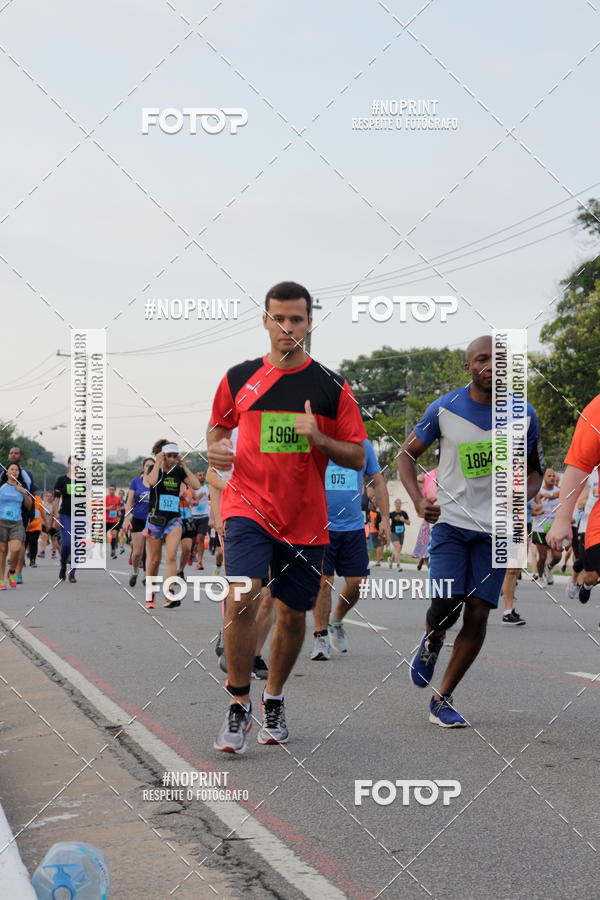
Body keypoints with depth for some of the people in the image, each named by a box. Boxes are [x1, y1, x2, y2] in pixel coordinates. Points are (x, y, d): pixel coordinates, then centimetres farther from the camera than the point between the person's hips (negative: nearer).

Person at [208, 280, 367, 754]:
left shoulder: (332, 387, 0)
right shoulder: (239, 378, 4)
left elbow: (357, 457, 2)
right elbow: (219, 425, 21)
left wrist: (317, 438, -16)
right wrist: (216, 448, -1)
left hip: (305, 519, 1)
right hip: (249, 506, -1)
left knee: (293, 614, 9)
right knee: (241, 598, -21)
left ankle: (273, 700, 33)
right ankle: (238, 705, -8)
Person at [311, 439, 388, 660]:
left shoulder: (363, 446, 8)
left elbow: (378, 483, 15)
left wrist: (385, 518, 8)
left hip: (353, 527, 3)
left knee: (357, 582, 1)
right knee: (323, 581, -8)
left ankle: (337, 622, 27)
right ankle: (321, 636, 3)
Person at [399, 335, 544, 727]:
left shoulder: (523, 414, 0)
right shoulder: (444, 409, -6)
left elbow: (535, 470, 12)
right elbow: (407, 454, 5)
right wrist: (418, 500, -12)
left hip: (496, 527, 2)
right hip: (451, 519, -2)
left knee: (478, 614, -3)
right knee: (446, 604, -16)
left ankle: (442, 699, 9)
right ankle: (431, 641, 22)